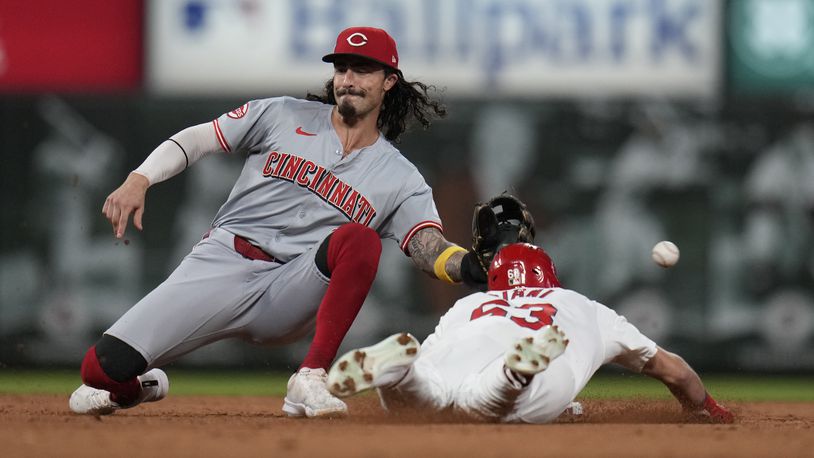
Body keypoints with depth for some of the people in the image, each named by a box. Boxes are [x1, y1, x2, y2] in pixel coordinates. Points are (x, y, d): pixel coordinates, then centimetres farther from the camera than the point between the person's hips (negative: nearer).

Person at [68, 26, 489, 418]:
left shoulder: (400, 179, 8)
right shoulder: (284, 116, 9)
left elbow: (428, 248, -7)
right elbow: (193, 140, 10)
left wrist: (469, 266, -31)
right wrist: (139, 180, -10)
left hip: (290, 296, 0)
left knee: (359, 239, -31)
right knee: (102, 366, -18)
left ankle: (309, 381, -27)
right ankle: (141, 386, 21)